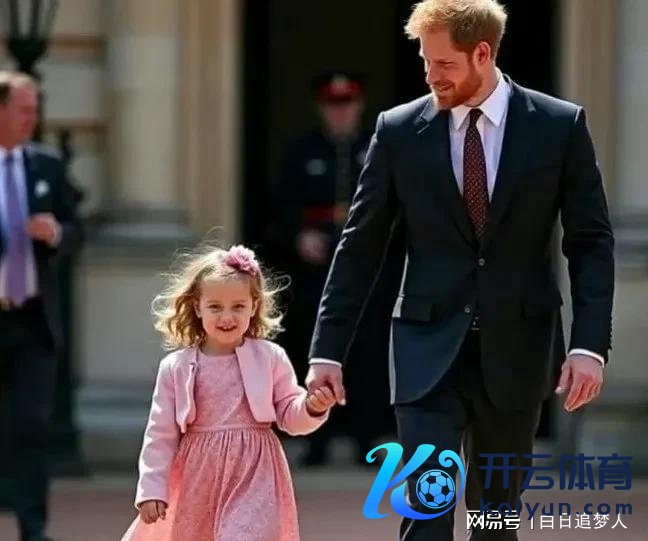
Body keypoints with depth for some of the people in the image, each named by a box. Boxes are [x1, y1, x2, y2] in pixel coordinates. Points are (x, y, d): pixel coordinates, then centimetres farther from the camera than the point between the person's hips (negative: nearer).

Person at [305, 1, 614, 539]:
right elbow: (360, 246, 3)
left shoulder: (559, 126, -2)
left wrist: (590, 344, -11)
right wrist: (328, 350, -1)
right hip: (428, 348, 0)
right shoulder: (399, 130, 0)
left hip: (516, 349, 0)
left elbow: (591, 243, -1)